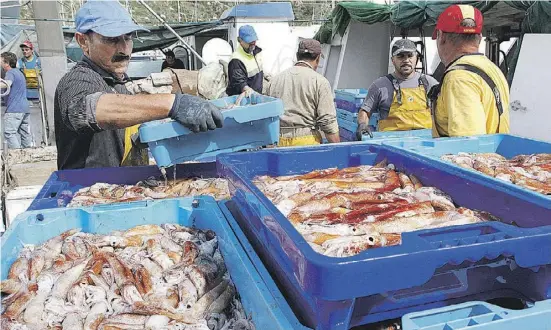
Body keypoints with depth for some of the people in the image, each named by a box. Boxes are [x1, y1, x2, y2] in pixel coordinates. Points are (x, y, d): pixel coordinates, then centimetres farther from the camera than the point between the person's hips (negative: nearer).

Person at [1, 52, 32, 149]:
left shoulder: (10, 73, -5)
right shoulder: (18, 72, 24)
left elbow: (6, 84, -26)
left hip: (14, 109, -10)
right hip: (25, 108, 10)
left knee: (9, 133, -12)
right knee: (25, 133, 10)